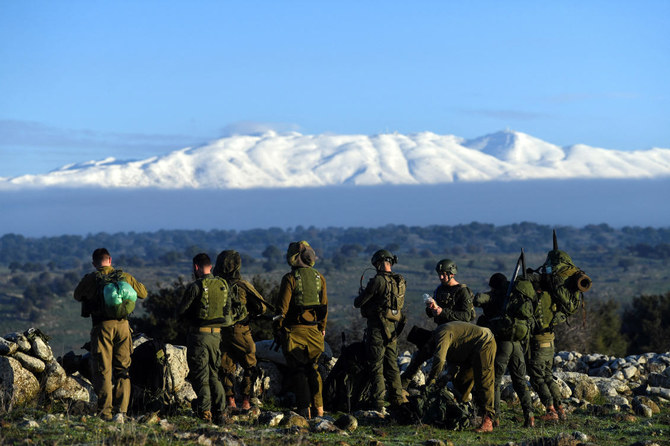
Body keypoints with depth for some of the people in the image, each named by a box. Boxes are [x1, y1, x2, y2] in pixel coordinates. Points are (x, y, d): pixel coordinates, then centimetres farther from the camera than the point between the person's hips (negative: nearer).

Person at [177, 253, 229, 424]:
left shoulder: (196, 286, -13)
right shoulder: (223, 285, 6)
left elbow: (180, 312, -7)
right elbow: (227, 311, 14)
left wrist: (191, 320, 12)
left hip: (199, 334, -5)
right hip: (216, 334, 5)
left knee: (200, 375, 1)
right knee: (213, 374, 14)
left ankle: (204, 411, -6)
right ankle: (219, 411, 6)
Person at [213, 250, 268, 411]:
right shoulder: (243, 286, -11)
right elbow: (262, 307, -7)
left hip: (221, 332, 2)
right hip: (241, 332, -2)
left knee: (226, 367, 15)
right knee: (250, 367, 12)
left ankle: (229, 400, 9)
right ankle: (245, 401, 5)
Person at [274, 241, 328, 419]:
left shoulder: (290, 278, -9)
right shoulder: (319, 278, 6)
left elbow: (282, 306, -10)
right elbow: (324, 305, 11)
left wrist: (277, 328, 0)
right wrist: (322, 327, 20)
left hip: (295, 330, -4)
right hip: (314, 330, 4)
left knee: (298, 370, 1)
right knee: (313, 368, 15)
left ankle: (305, 408, -3)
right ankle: (318, 408, 12)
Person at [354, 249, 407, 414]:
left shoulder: (379, 280, -16)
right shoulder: (400, 281, 6)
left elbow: (358, 303, -12)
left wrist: (359, 297, 11)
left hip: (378, 328, -7)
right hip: (394, 328, 7)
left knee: (376, 367, -2)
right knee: (392, 365, 15)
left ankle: (378, 405, -2)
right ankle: (398, 401, 17)